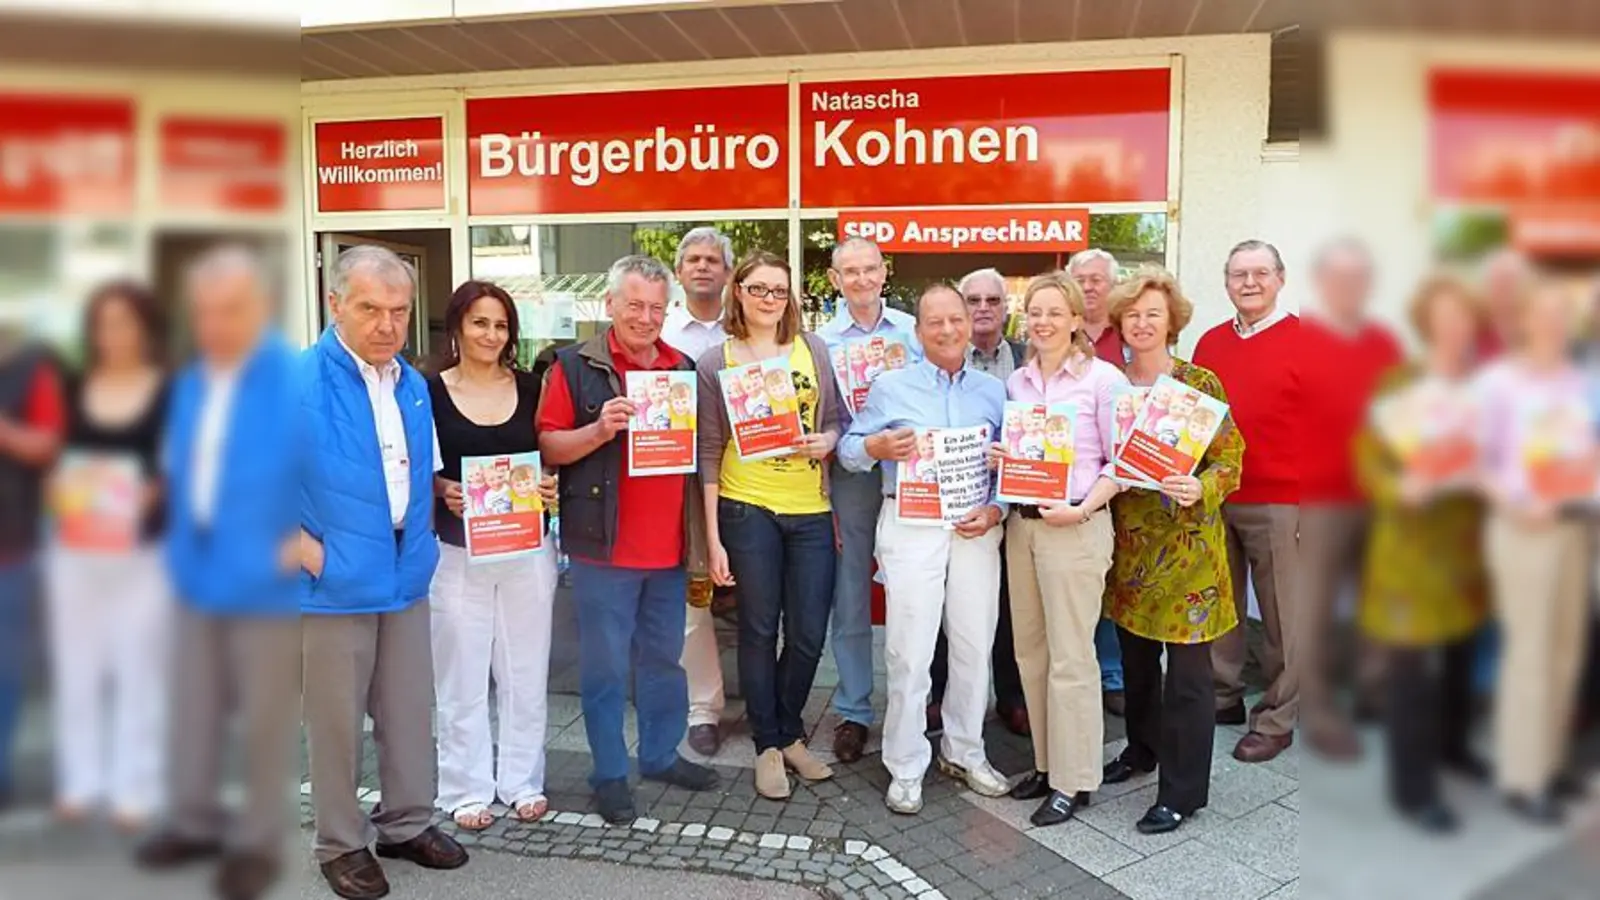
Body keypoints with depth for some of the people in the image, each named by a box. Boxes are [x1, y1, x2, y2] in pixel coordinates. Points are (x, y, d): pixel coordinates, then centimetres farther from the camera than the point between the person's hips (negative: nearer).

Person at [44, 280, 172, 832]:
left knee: (138, 667, -1)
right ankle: (80, 782, 21)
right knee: (76, 666, 9)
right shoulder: (74, 392, 9)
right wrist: (58, 487, -4)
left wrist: (153, 492, -19)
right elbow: (55, 458, 14)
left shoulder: (170, 394, -3)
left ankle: (135, 789, 7)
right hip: (75, 549, 4)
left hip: (142, 552, -4)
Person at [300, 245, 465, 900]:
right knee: (337, 718, 7)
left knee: (409, 709, 15)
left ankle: (407, 824, 32)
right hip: (335, 581, -6)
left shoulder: (413, 385, 8)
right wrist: (307, 550, -17)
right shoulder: (301, 381, -13)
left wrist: (420, 540, 9)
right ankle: (341, 844, 24)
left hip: (406, 575, 6)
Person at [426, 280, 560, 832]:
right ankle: (467, 788, 20)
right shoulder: (431, 392, -2)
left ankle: (522, 781, 25)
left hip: (527, 549, 2)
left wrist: (551, 487, -8)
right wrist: (442, 490, -17)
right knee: (461, 674, 5)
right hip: (458, 552, -2)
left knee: (525, 669, 10)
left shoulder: (529, 388, 5)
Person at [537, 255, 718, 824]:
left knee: (664, 658, 16)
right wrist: (598, 430, -23)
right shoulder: (576, 366, -3)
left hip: (668, 547, 5)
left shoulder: (683, 368, 12)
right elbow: (548, 447, -5)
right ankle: (609, 773, 18)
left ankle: (662, 755, 31)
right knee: (606, 665, 5)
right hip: (604, 546, -5)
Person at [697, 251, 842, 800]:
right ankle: (767, 746, 23)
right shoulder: (717, 362, 2)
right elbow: (710, 451, 0)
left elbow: (837, 421, 14)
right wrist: (713, 537, -4)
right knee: (759, 631, 6)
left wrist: (825, 442, -10)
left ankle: (790, 734, 30)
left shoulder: (813, 349, 7)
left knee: (809, 633, 6)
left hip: (810, 509, 2)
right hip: (747, 508, -2)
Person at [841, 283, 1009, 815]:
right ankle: (905, 768, 12)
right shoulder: (890, 387, 4)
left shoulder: (994, 391, 12)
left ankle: (964, 752, 29)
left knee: (975, 645, 10)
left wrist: (996, 509, -6)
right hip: (911, 527, -3)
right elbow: (848, 450, 4)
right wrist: (875, 447, -17)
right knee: (910, 650, -2)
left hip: (976, 528, 3)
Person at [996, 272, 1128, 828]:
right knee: (1030, 651, 12)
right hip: (1022, 524, 6)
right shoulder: (1016, 382, 11)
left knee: (1070, 657, -1)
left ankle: (1073, 781, 13)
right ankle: (1046, 764, 26)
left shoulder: (1104, 379, -7)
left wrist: (1083, 509, -18)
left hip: (1076, 528, -6)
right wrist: (998, 460, -2)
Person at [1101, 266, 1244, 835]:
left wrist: (1199, 490, -26)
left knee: (1186, 670, 0)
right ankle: (1143, 749, 38)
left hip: (1186, 542, -5)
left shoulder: (1200, 384, -7)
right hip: (1129, 541, 5)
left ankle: (1183, 790, 12)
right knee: (1135, 655, 17)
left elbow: (1229, 461, -8)